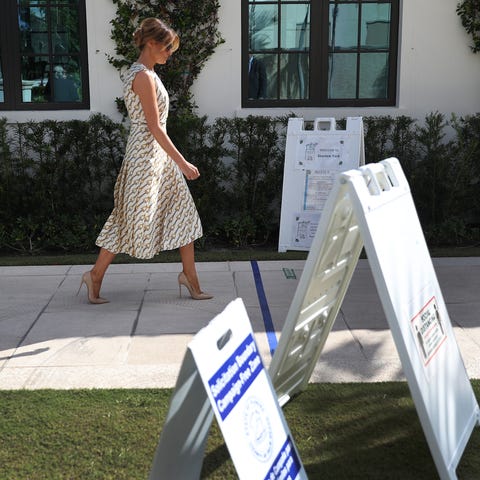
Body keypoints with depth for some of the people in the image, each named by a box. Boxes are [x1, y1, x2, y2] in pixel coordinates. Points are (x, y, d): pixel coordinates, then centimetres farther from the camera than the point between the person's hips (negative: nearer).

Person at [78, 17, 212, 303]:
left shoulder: (146, 73, 13)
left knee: (182, 212, 10)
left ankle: (190, 275, 18)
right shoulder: (143, 76, -17)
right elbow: (154, 127, -20)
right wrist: (182, 162, -19)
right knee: (134, 217, -1)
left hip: (159, 155, 10)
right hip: (146, 154, -10)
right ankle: (96, 276, 13)